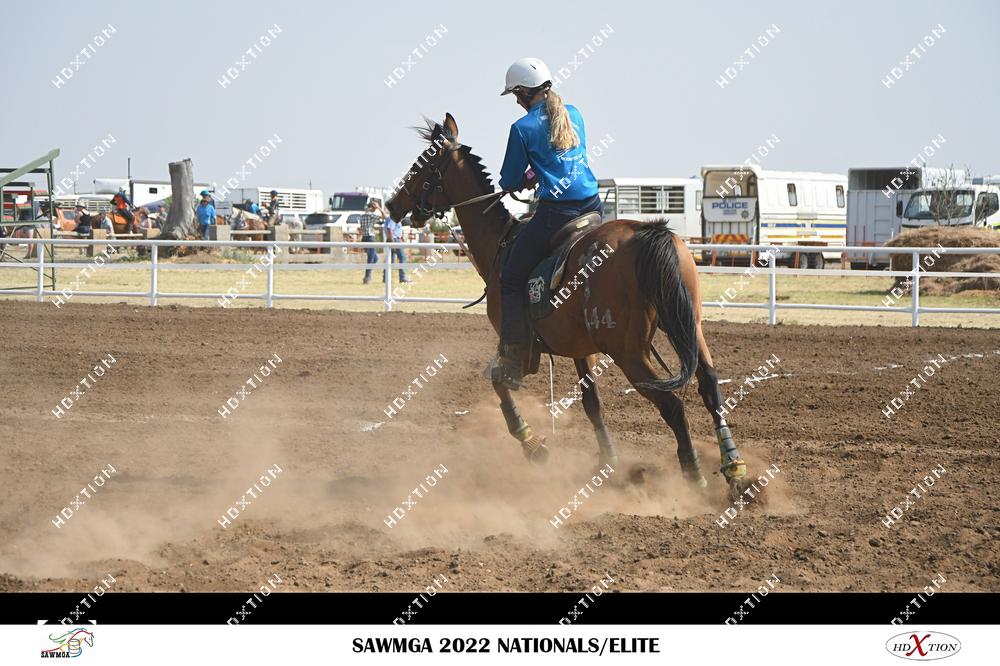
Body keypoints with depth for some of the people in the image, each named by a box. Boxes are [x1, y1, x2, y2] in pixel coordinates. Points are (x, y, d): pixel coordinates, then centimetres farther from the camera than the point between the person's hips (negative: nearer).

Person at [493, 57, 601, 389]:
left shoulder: (523, 128, -7)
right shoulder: (573, 114, 13)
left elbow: (509, 182, 0)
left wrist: (522, 180, 22)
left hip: (555, 211, -7)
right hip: (592, 205, 7)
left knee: (511, 280, 3)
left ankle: (512, 364, -3)